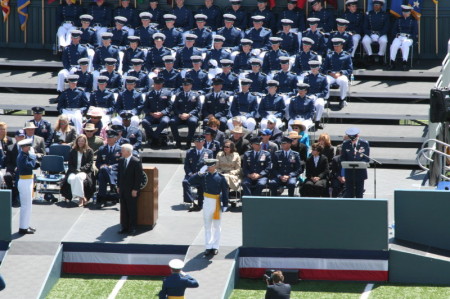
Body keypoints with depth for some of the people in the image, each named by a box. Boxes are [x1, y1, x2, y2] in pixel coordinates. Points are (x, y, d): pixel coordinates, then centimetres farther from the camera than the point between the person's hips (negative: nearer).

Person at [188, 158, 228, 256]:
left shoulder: (220, 177, -6)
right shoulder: (203, 176, -1)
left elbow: (225, 192, -4)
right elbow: (191, 181, -3)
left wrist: (225, 205, -8)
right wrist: (198, 174, -18)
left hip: (217, 203, -2)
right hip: (207, 203, 2)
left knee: (216, 226, 9)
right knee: (207, 227, 7)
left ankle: (215, 247, 17)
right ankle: (208, 247, 12)